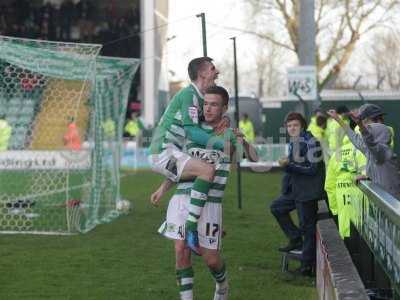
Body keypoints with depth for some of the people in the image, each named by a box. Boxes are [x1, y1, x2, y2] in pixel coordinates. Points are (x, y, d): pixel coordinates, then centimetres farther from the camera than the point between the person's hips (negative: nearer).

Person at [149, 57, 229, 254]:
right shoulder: (189, 94, -12)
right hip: (164, 152, -11)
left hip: (170, 153, 11)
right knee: (208, 170, -29)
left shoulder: (199, 97, 18)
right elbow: (191, 130, -21)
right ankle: (191, 229, -31)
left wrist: (222, 122, 2)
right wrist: (222, 144, -23)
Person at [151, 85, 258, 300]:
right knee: (181, 251, -5)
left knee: (210, 257, 4)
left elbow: (256, 160, -10)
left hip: (210, 203, -3)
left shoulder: (229, 134, 3)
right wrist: (162, 189, 15)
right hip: (182, 199, 3)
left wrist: (244, 142, -27)